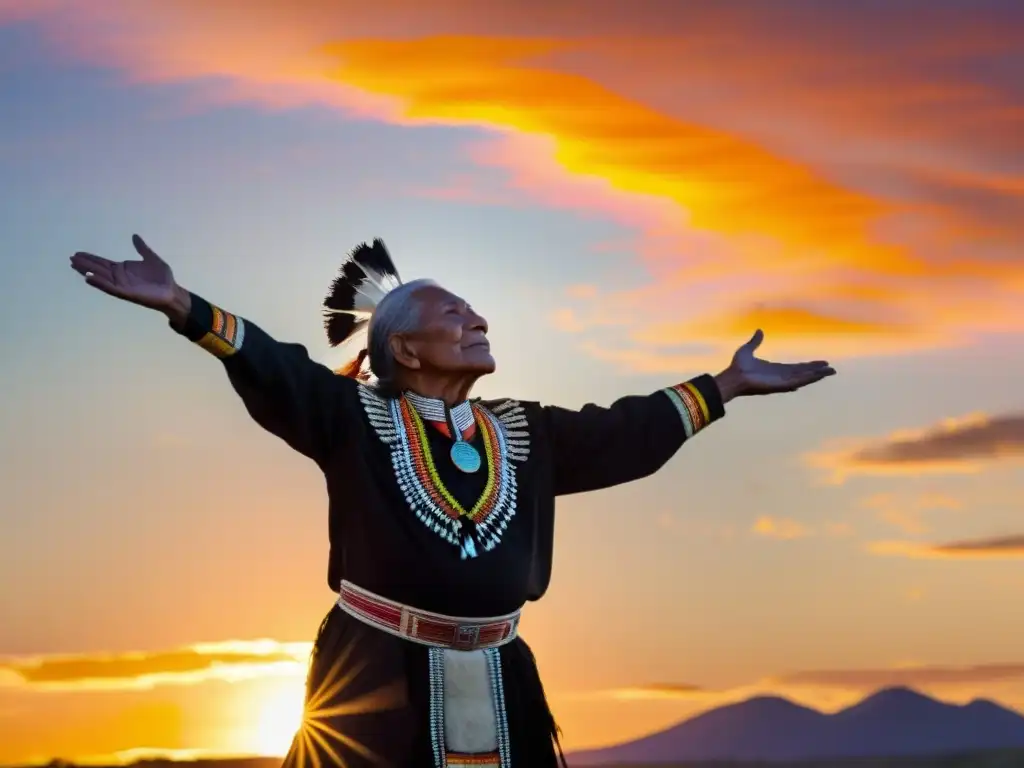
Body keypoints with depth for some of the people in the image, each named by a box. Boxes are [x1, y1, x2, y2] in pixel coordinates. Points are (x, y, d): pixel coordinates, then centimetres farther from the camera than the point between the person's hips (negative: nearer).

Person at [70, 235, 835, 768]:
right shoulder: (358, 417, -2)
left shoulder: (523, 433, 13)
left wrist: (725, 386, 20)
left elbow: (626, 433, 18)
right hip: (380, 680, -5)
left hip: (499, 685, 5)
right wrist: (182, 306, -28)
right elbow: (274, 370, -14)